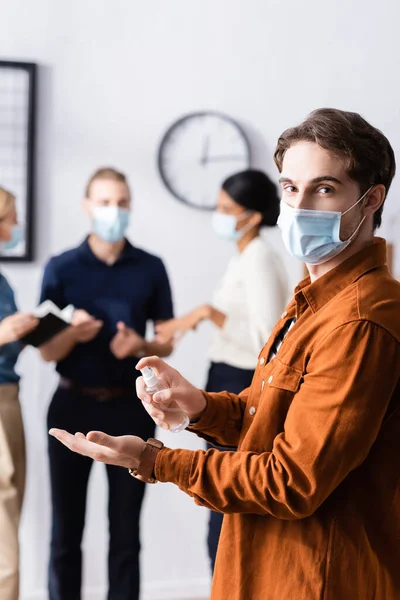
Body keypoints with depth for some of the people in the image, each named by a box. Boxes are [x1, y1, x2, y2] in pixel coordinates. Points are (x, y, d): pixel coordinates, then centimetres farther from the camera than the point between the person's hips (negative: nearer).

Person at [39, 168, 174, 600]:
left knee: (125, 529, 8)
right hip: (73, 406, 0)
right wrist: (72, 334, -22)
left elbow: (167, 344, 6)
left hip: (130, 407, 1)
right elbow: (46, 351, -1)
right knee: (66, 528, 5)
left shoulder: (151, 268, 2)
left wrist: (140, 346, -15)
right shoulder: (61, 268, -1)